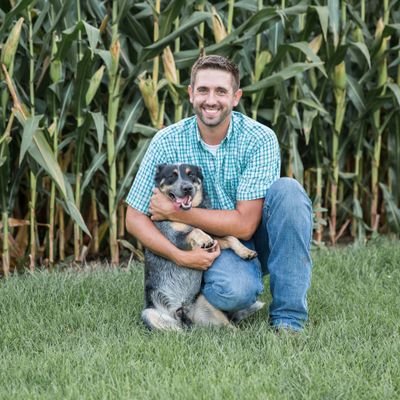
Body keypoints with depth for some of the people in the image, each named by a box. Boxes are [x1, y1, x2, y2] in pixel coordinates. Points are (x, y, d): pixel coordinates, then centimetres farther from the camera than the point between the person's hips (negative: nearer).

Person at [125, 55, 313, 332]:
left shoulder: (260, 139, -15)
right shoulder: (168, 142, -10)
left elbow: (245, 224, -19)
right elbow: (135, 219, -6)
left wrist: (175, 213, -19)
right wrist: (179, 256, -22)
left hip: (260, 241, 2)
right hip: (212, 247, -1)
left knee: (287, 190, -29)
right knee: (234, 291, -36)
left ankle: (288, 317, -23)